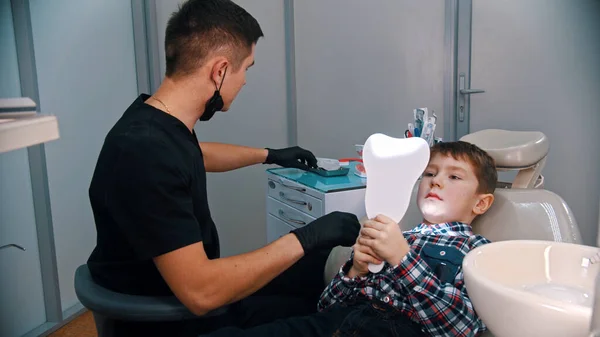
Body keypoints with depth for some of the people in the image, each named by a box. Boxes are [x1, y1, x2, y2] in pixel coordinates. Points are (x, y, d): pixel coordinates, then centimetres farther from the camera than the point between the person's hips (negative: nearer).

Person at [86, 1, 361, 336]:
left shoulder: (160, 120, -5)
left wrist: (270, 155, 29)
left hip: (190, 284, 8)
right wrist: (305, 239, -28)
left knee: (320, 271, 13)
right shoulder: (144, 152, -33)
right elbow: (201, 293, -34)